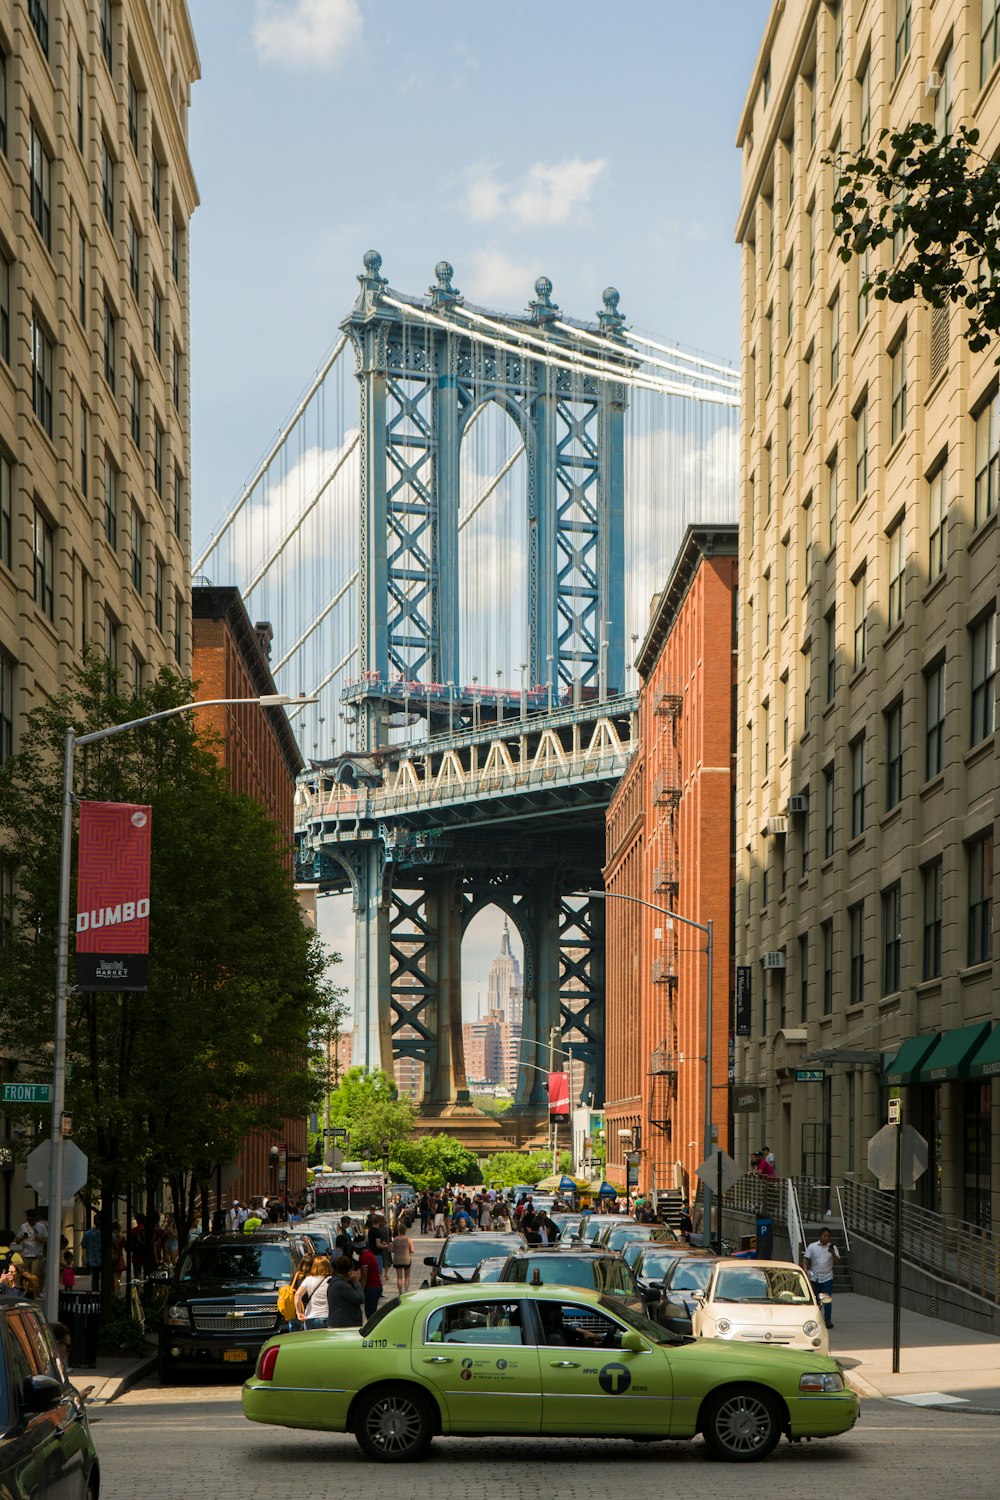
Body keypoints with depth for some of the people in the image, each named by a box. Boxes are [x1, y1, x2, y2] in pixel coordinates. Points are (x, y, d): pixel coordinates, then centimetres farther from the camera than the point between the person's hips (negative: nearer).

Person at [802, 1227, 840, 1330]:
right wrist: (805, 1268, -16)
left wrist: (833, 1254, -21)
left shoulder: (832, 1247, 3)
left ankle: (828, 1320, -7)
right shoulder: (812, 1246, 3)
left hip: (827, 1278, -1)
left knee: (827, 1299, -9)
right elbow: (806, 1258, 1)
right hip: (814, 1278, 1)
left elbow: (837, 1261, -2)